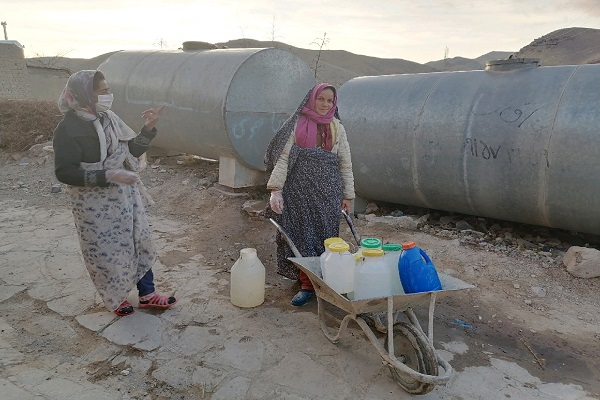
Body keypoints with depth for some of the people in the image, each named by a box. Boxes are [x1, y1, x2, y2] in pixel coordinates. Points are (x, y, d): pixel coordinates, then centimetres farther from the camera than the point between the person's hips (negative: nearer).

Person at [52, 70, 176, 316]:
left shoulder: (107, 118, 1)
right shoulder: (68, 129, -18)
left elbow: (132, 151, 7)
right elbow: (65, 173, -20)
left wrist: (148, 128, -8)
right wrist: (108, 176, -28)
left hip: (125, 196, 7)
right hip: (96, 205, -7)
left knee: (139, 241, 13)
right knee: (105, 251, 8)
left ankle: (147, 295, 28)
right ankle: (115, 298, 32)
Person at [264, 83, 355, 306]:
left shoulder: (337, 128, 8)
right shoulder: (297, 124, 0)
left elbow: (345, 164, 10)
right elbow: (283, 158, -6)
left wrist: (348, 195, 7)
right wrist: (275, 189, -15)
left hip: (327, 191, 2)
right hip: (300, 188, -1)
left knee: (325, 234, 3)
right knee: (302, 234, 3)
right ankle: (307, 285, 16)